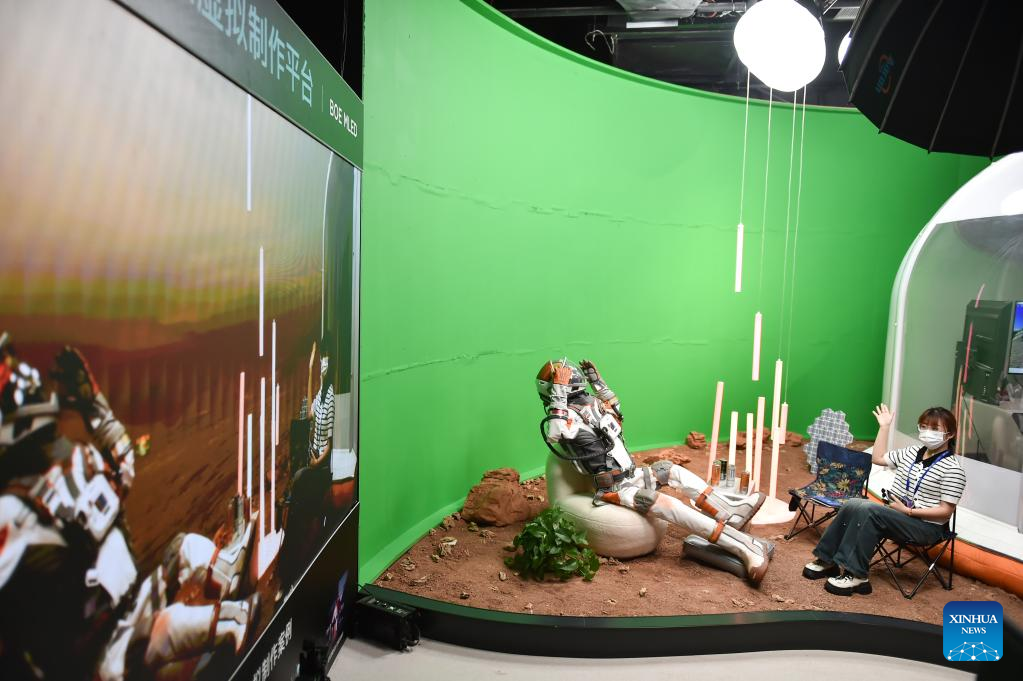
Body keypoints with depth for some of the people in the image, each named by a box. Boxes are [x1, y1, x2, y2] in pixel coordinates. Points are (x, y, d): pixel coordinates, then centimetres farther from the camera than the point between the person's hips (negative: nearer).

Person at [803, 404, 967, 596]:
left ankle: (855, 575, -28)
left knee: (868, 510, -31)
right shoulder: (912, 452, 10)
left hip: (925, 525, -7)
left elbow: (945, 511, -13)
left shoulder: (953, 469, -11)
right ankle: (827, 560, -16)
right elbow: (878, 458, 20)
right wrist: (884, 427, 18)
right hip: (893, 514, 7)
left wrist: (908, 511, -19)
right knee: (853, 505, -21)